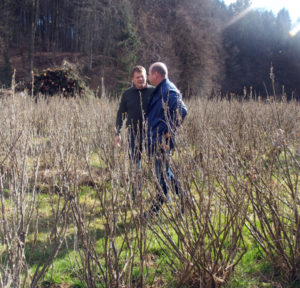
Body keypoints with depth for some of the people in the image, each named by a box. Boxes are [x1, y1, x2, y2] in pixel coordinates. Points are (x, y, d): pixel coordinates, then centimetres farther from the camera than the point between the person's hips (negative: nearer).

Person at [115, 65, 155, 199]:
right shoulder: (127, 94, 7)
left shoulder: (153, 91, 2)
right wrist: (117, 133, 6)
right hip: (134, 132, 1)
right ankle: (136, 190, 17)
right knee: (135, 160, 6)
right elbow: (120, 114, 11)